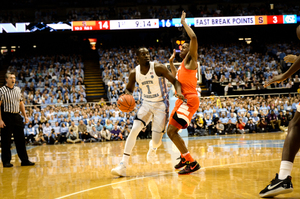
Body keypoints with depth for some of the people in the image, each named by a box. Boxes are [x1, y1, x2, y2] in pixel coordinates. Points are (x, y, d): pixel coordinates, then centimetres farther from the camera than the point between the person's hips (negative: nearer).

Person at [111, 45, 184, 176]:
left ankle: (152, 148, 37)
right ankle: (123, 166, -14)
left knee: (156, 141, -6)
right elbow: (129, 89, 11)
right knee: (134, 130, -17)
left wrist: (179, 92, -33)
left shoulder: (158, 67, -16)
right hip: (146, 104, 3)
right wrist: (127, 94, -13)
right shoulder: (134, 73, -5)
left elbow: (174, 81, -12)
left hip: (161, 105, -3)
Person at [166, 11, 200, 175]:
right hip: (182, 100, 10)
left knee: (171, 131, -17)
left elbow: (193, 38, -19)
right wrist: (171, 62, 35)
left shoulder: (190, 60, -3)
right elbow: (175, 77, 42)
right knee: (171, 131, 15)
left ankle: (192, 163, -13)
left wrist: (184, 22, -9)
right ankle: (184, 157, 32)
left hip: (189, 99, -10)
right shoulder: (182, 65, 22)